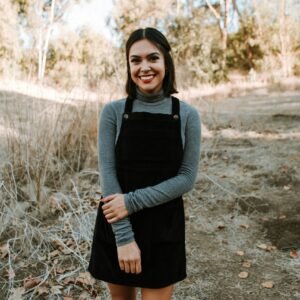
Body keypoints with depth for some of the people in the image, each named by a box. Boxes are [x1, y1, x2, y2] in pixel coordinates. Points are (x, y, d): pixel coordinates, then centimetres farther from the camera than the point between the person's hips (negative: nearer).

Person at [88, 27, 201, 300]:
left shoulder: (187, 115, -4)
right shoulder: (113, 111, -5)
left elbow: (187, 177, -8)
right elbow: (108, 172, -10)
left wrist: (132, 201, -18)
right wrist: (124, 236, -16)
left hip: (164, 226, 0)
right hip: (116, 225, 1)